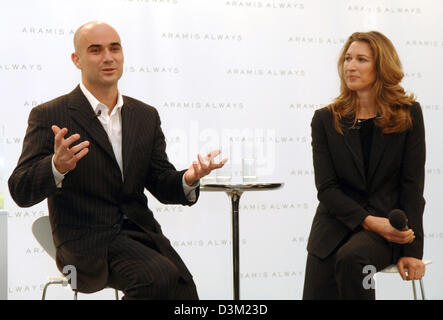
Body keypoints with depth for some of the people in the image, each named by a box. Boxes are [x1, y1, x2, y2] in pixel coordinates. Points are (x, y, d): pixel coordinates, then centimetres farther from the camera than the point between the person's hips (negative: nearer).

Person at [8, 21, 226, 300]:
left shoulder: (146, 116, 13)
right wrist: (57, 166, -29)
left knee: (183, 287, -23)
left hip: (140, 234, 4)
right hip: (87, 241, -4)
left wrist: (188, 179, -10)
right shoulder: (50, 116, -2)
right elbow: (21, 192, -8)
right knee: (161, 277, -27)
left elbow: (162, 185, 13)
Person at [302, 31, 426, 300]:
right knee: (317, 293, -16)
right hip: (336, 224, 2)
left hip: (389, 223, -2)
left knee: (351, 258, -33)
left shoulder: (409, 114, 2)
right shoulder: (325, 119, 5)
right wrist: (370, 221, -16)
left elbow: (413, 185, -2)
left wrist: (412, 250, -10)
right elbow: (326, 188, -1)